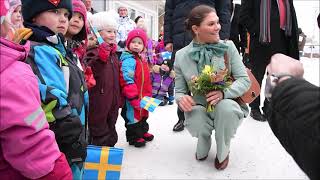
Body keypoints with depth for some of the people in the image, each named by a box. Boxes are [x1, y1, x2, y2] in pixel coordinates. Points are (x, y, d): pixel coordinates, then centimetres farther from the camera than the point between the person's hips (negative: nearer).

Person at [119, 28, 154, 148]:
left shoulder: (142, 60, 11)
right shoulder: (128, 60, -19)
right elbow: (127, 81, -25)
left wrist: (148, 95, 21)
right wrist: (134, 98, -25)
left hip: (143, 97, 10)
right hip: (132, 98, -10)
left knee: (143, 114, 24)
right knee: (133, 116, 4)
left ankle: (143, 132, 42)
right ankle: (134, 137, 20)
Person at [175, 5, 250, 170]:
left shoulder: (228, 47, -6)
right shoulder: (181, 56, -5)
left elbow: (244, 80, -8)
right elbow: (179, 91, 1)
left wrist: (224, 92, -29)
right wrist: (181, 98, -25)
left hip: (226, 105, 0)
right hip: (199, 108, 1)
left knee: (226, 106, -36)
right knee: (197, 124, -33)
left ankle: (223, 153, -2)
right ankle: (203, 147, 11)